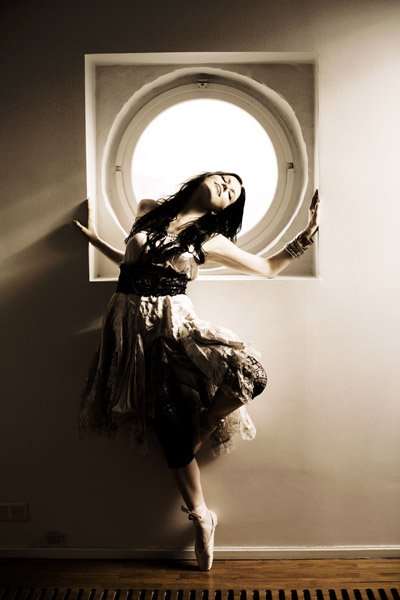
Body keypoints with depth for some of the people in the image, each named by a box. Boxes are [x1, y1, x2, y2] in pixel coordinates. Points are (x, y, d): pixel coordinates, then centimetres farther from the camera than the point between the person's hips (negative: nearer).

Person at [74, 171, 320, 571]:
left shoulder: (209, 239, 4)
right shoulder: (147, 210, 10)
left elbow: (268, 268, 10)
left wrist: (307, 234, -1)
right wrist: (94, 239, 24)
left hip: (173, 325, 0)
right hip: (131, 325, 0)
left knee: (249, 374, -26)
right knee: (171, 427, -3)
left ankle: (199, 433, 2)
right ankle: (201, 516, 18)